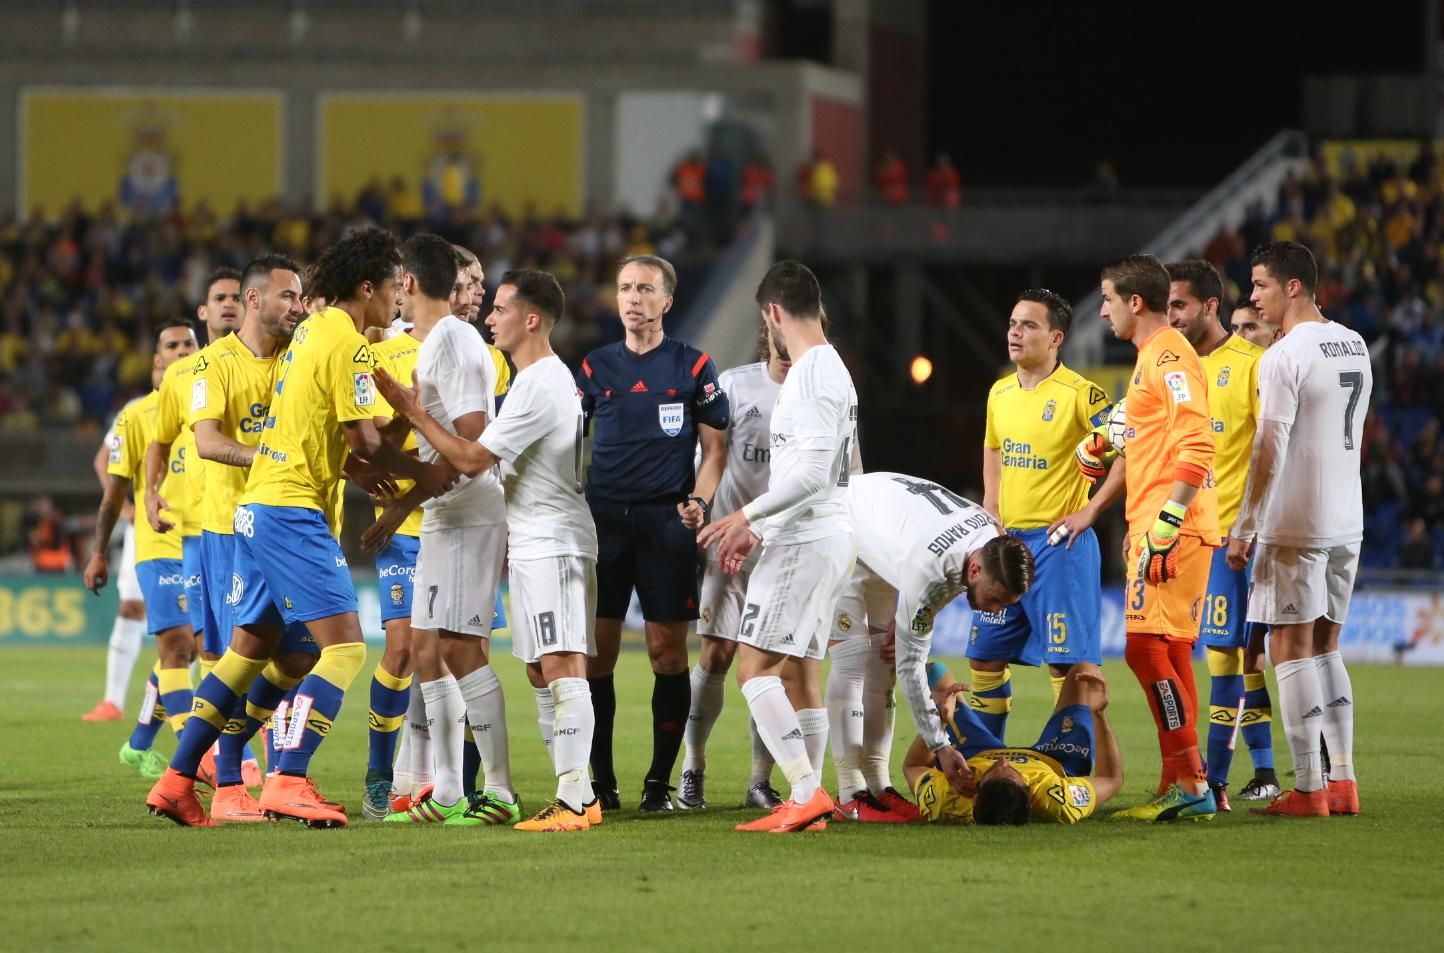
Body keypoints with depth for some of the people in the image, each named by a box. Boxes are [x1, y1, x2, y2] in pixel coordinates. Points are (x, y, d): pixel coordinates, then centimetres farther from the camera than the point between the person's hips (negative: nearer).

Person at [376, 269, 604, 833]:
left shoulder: (540, 385, -17)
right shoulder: (550, 377, 17)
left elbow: (472, 459, -17)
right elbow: (492, 459, 24)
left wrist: (413, 411, -12)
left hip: (552, 543, -11)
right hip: (535, 543, 11)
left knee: (562, 668, -15)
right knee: (541, 673, 11)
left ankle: (575, 800, -21)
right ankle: (577, 797, 11)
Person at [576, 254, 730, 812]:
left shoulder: (692, 367, 4)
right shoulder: (595, 367, 10)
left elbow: (714, 447, 5)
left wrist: (699, 500, -11)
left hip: (667, 521, -2)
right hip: (603, 519, 2)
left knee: (667, 650, -3)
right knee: (597, 650, -1)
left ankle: (660, 781, 5)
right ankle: (601, 780, 7)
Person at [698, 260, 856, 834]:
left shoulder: (811, 374, -15)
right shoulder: (832, 368, 17)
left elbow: (812, 470, -23)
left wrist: (746, 516, -16)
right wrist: (758, 532, 22)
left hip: (805, 541, -10)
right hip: (831, 534, 10)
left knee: (755, 668, -11)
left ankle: (806, 791, -17)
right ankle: (807, 803, 12)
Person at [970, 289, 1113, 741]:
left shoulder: (1079, 394, -12)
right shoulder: (1000, 393, 11)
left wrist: (1090, 510, -14)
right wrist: (990, 517, 16)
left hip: (1058, 543, -8)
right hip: (1006, 542, 8)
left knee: (1065, 661, -7)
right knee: (984, 654, 11)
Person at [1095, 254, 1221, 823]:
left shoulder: (1168, 356, -12)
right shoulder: (1153, 356, 20)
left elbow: (1196, 446, -22)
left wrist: (1166, 524, -24)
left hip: (1171, 529, -10)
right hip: (1155, 528, 10)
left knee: (1147, 647, -13)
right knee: (1168, 655, 11)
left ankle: (1190, 785, -13)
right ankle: (1182, 786, 14)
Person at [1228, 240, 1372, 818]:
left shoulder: (1284, 357, -14)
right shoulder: (1355, 347, 11)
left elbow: (1269, 450, -16)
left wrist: (1245, 527, -11)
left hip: (1295, 525, -8)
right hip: (1346, 522, 8)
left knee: (1291, 650, -3)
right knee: (1325, 648, 15)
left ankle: (1308, 791, -5)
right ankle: (1343, 781, 11)